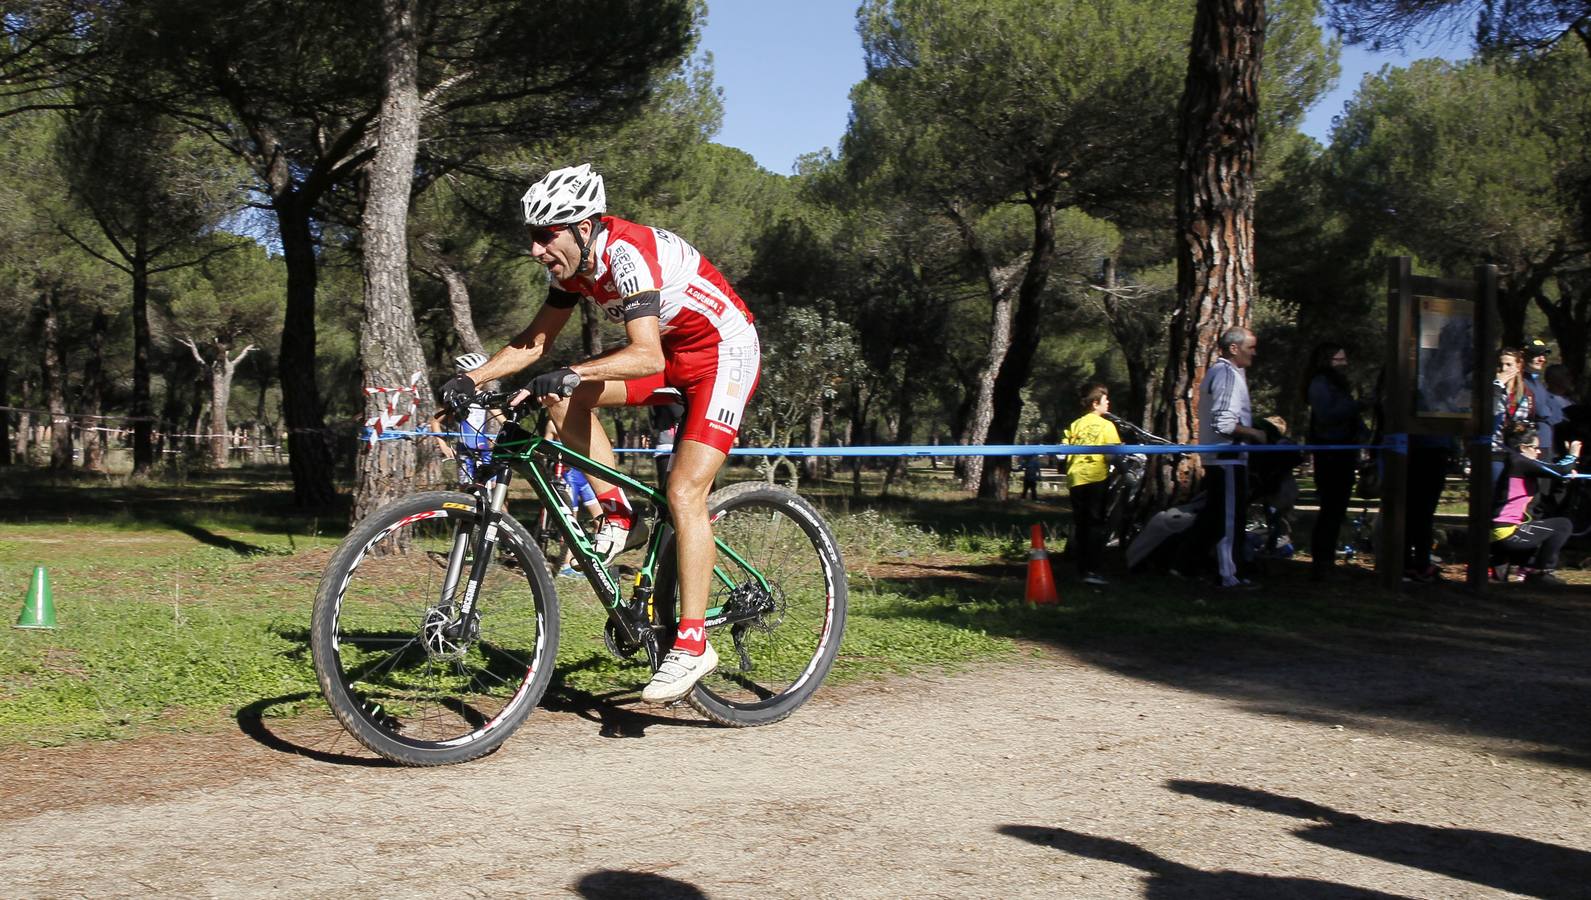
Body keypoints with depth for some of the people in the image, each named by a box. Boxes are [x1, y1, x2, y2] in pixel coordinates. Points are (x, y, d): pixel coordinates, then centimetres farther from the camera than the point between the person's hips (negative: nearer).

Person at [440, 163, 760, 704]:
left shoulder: (626, 254, -29)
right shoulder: (573, 262, -3)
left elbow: (647, 357, -40)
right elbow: (536, 341, 2)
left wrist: (572, 373, -53)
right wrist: (472, 379, -11)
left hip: (724, 354, -9)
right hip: (671, 352, 9)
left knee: (683, 495, -19)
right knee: (561, 397, -8)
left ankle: (692, 644, -15)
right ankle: (617, 515, 2)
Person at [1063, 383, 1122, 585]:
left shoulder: (1074, 425, 13)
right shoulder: (1106, 425, 0)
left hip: (1075, 479, 5)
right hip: (1097, 477, -5)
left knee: (1079, 525, 11)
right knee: (1097, 525, -3)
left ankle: (1082, 569, 12)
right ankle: (1093, 571, -12)